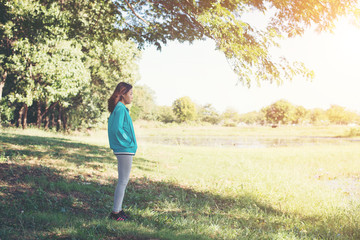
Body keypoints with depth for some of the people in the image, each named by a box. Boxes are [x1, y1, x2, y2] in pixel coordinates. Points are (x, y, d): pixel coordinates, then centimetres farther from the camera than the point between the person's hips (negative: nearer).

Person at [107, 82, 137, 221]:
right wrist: (129, 142, -15)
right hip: (125, 150, -10)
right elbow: (117, 129, -25)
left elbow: (115, 128, 21)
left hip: (123, 150, 10)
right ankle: (116, 212, 2)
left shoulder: (120, 108, 15)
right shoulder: (120, 109, -15)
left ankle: (118, 209, 22)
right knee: (123, 181, -4)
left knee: (123, 181, 15)